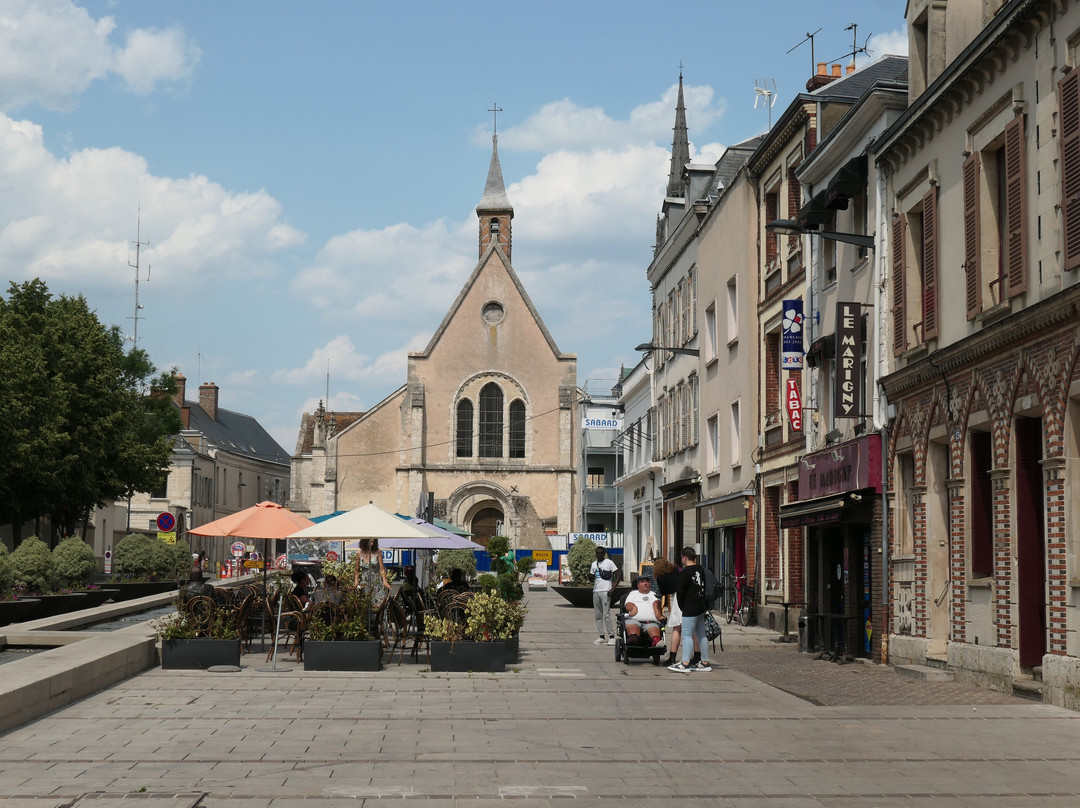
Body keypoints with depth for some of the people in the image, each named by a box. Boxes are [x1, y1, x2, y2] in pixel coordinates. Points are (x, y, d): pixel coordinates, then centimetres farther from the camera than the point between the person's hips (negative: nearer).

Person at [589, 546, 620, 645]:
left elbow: (617, 575, -5)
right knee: (598, 615, 5)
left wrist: (613, 589, -15)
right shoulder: (594, 564, 17)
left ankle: (612, 637, -8)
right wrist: (590, 574, -3)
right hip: (596, 591, 7)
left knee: (606, 615, -12)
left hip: (605, 591, -7)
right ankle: (602, 637, 8)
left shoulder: (609, 563, -2)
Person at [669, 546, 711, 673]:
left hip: (690, 609, -8)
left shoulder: (685, 573, -13)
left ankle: (685, 664, -13)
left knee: (687, 634, -8)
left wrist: (682, 607, 3)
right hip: (702, 606, 8)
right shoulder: (701, 570, 11)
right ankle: (705, 663, 15)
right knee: (701, 635, 12)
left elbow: (680, 592, -11)